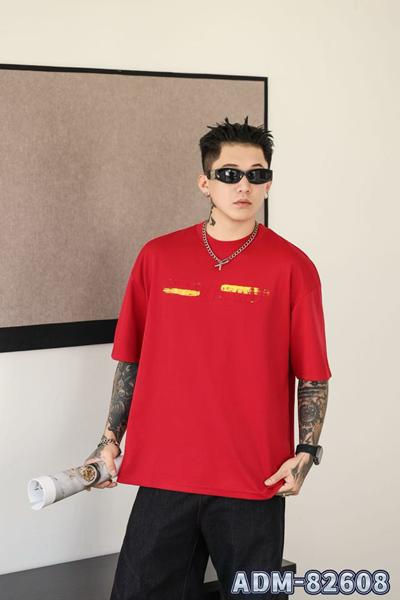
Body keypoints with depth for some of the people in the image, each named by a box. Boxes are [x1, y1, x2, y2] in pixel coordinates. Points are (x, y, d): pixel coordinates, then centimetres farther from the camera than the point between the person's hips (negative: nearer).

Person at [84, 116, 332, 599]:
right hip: (164, 473, 2)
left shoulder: (292, 266, -3)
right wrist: (110, 441, 7)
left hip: (255, 481, -2)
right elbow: (131, 360, 10)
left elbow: (312, 375, 1)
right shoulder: (157, 257, 3)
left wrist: (306, 452, -8)